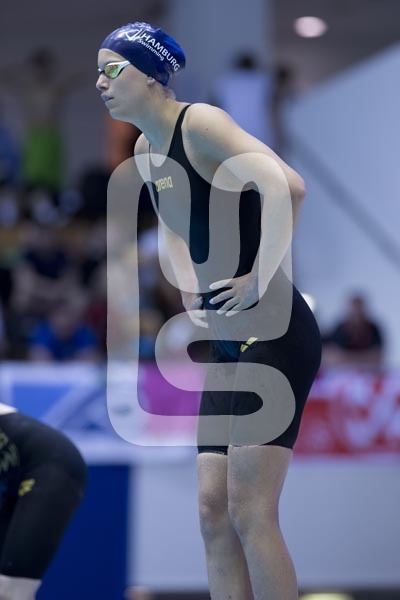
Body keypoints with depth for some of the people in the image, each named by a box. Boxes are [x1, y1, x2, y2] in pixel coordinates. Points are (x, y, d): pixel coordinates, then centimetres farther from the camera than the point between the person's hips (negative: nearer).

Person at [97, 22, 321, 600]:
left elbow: (286, 187, -30)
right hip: (225, 346, 9)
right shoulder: (146, 149, 13)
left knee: (249, 509, -11)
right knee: (213, 509, 5)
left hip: (276, 335, -9)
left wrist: (259, 279, -25)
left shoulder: (200, 123, -14)